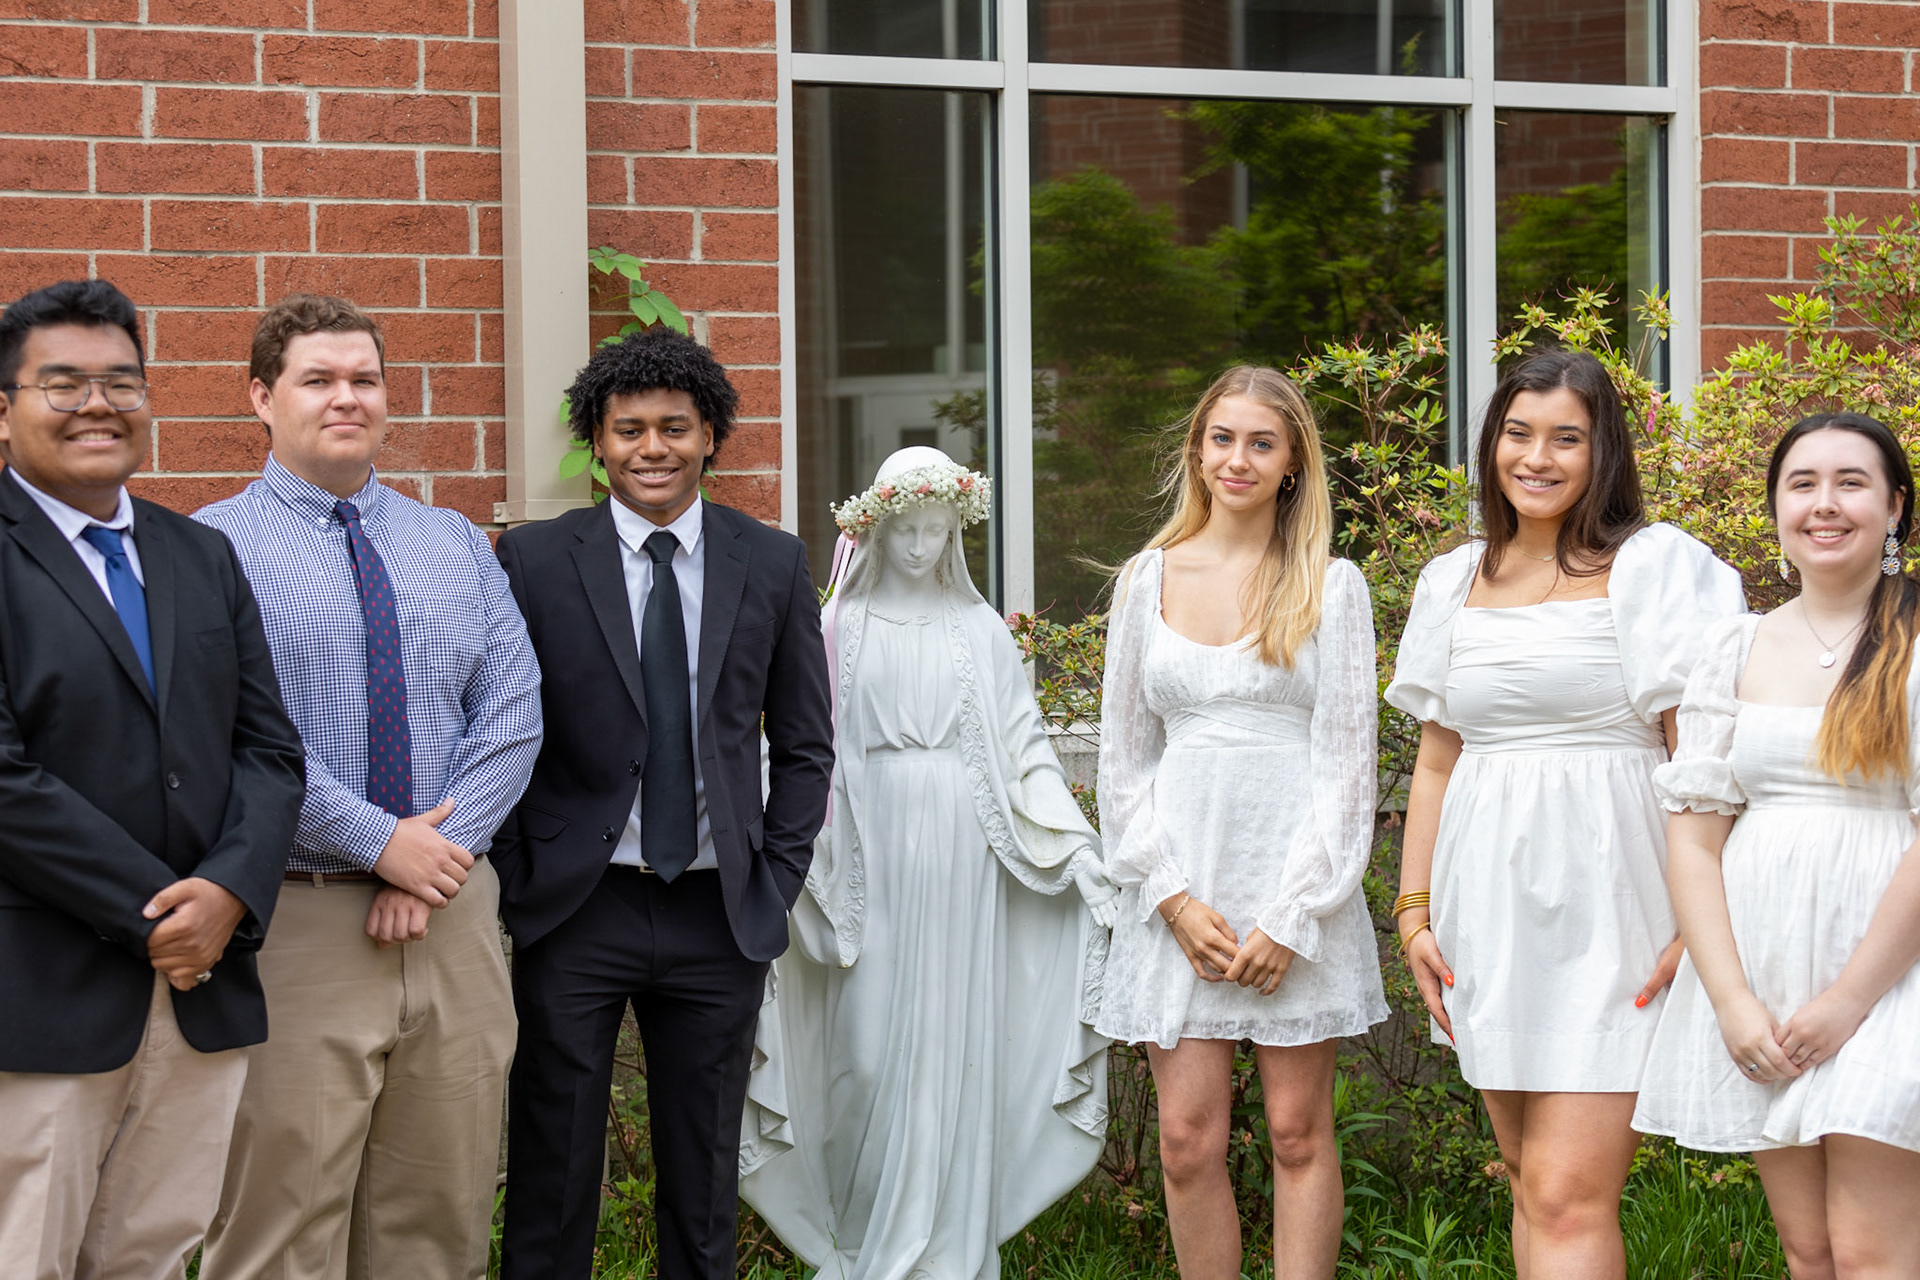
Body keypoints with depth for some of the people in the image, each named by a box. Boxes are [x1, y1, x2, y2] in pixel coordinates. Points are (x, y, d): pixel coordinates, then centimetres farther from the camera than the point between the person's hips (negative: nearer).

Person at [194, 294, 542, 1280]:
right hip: (296, 921, -4)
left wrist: (440, 853, -9)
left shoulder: (457, 545, 13)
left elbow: (512, 713, 4)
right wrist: (382, 840, -15)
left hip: (452, 911, 5)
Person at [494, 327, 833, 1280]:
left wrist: (776, 884, 2)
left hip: (722, 914, 2)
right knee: (551, 1176, 5)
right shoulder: (534, 559, -1)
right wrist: (513, 888, -5)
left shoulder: (774, 565, 5)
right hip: (572, 911, -2)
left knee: (704, 1180, 11)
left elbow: (804, 747, 9)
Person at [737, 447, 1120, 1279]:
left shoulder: (981, 631, 8)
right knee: (870, 1047, -3)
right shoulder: (842, 631, 6)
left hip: (962, 863, 1)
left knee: (955, 1044, 0)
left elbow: (1025, 751, 7)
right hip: (873, 862, -1)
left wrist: (1080, 849, -2)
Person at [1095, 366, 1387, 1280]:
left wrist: (1291, 917, -9)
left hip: (1296, 886, -2)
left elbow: (1345, 760, -1)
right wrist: (1174, 898, -3)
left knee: (1298, 1132, 3)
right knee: (1188, 1139, 1)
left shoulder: (1331, 587, 3)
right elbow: (1123, 758, 9)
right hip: (1183, 889, 2)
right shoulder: (1150, 579, 9)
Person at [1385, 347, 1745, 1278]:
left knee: (1567, 1196, -12)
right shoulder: (1455, 582, 13)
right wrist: (1413, 907, 10)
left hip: (1605, 899, -5)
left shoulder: (1654, 567, -3)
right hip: (1490, 907, 6)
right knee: (1533, 1184, 11)